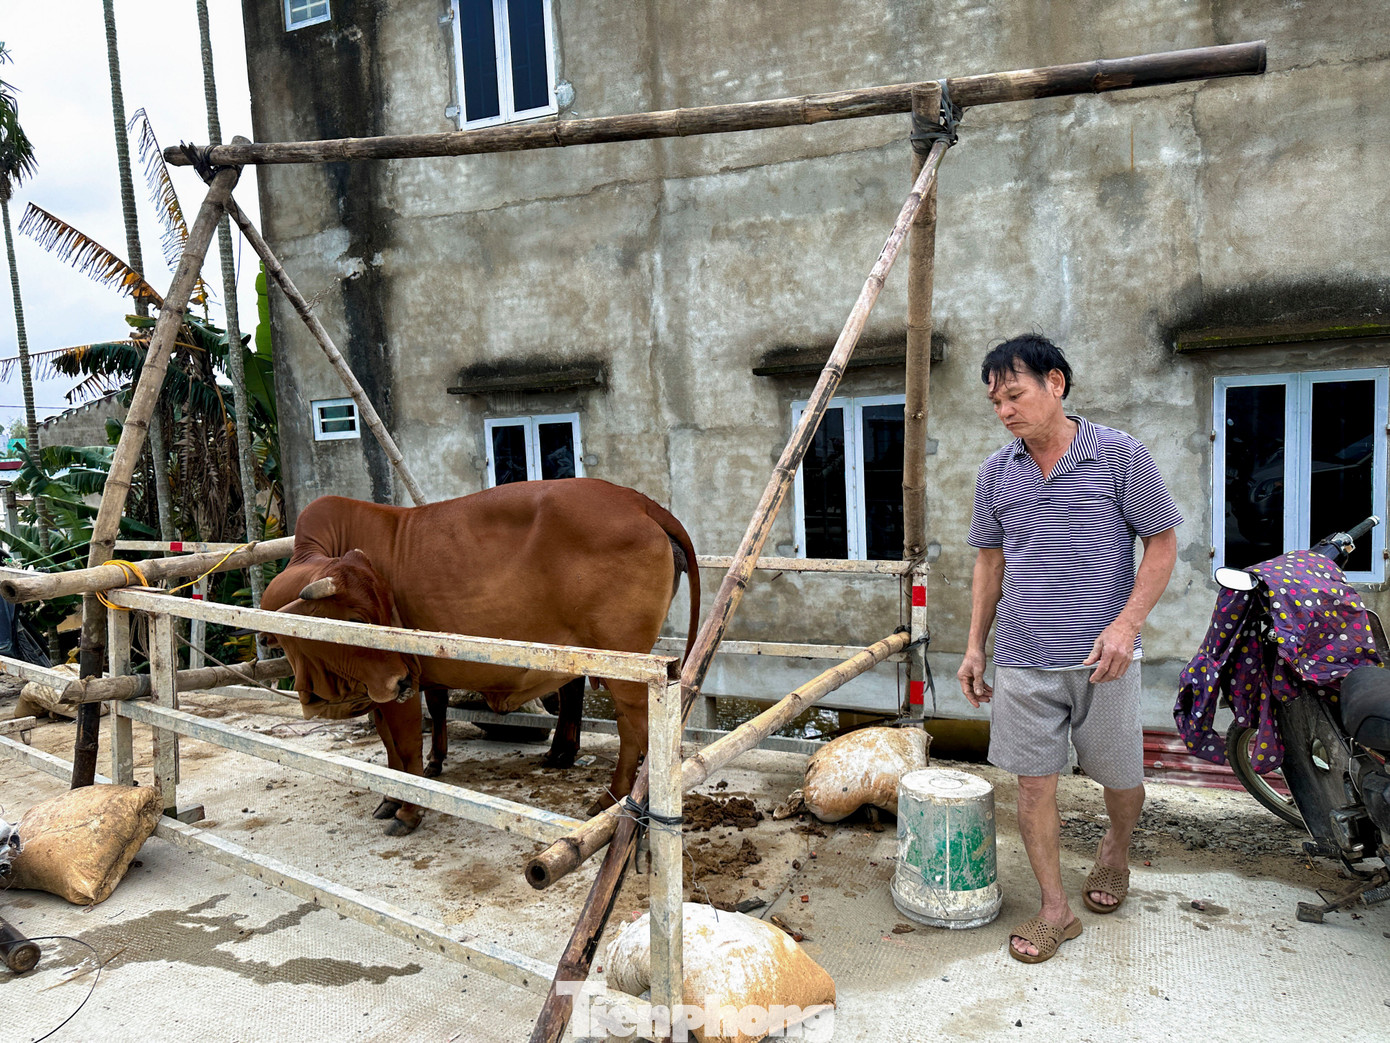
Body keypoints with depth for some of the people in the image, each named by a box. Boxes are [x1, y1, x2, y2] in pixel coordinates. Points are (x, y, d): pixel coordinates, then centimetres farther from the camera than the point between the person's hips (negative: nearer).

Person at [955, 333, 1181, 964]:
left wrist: (1126, 624, -15)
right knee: (1033, 781, 4)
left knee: (1120, 775, 13)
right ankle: (1055, 909, 18)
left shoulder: (1119, 455, -6)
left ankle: (1116, 849, 46)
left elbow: (1162, 544, -2)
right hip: (1022, 658, 2)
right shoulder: (996, 473, 4)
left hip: (1101, 656, -2)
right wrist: (975, 646, 10)